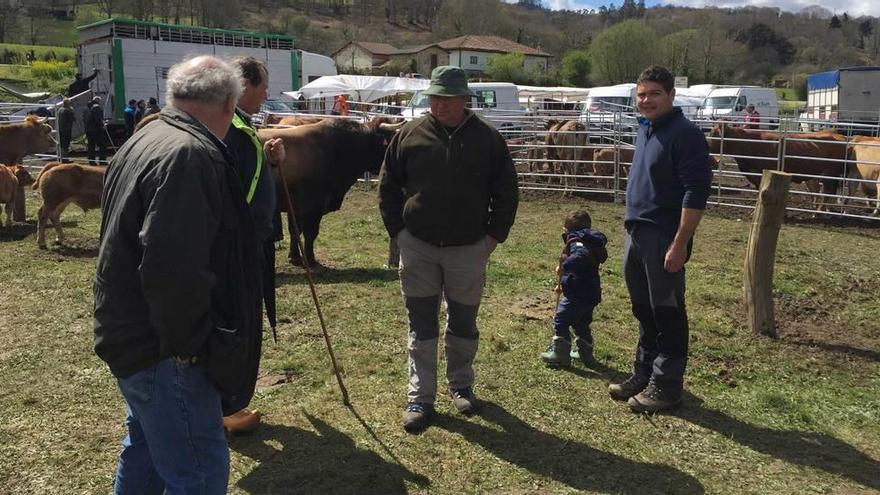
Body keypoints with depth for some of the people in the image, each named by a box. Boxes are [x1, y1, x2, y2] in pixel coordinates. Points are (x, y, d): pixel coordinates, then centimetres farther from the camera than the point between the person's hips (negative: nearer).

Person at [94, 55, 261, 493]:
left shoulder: (144, 140, 12)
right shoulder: (190, 154, -21)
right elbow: (173, 270, -29)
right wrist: (188, 345, -19)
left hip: (128, 330, 11)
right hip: (159, 346, -11)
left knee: (146, 450, 26)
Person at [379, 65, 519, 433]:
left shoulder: (488, 139, -1)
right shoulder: (410, 135, 0)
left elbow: (507, 192, 6)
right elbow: (388, 187, 8)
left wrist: (494, 236, 1)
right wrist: (398, 231, 1)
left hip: (468, 250, 0)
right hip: (418, 248, 0)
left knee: (463, 324, 13)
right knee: (421, 325, 6)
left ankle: (461, 385, 33)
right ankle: (420, 397, 15)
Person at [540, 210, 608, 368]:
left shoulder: (577, 242, -13)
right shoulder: (589, 242, 18)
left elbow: (583, 255, -39)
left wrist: (564, 265, -34)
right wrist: (563, 284, 28)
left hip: (577, 294, -10)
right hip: (591, 294, 10)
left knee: (561, 321, -3)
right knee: (582, 324, 22)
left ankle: (560, 354, 0)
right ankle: (585, 353, 33)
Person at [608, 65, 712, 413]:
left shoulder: (684, 135, -13)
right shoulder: (645, 130, 14)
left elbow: (696, 193, -18)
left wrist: (680, 244, -22)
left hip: (663, 240, -9)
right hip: (636, 234, 9)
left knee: (667, 315, 2)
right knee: (644, 311, 17)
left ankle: (666, 385, 14)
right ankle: (643, 375, 29)